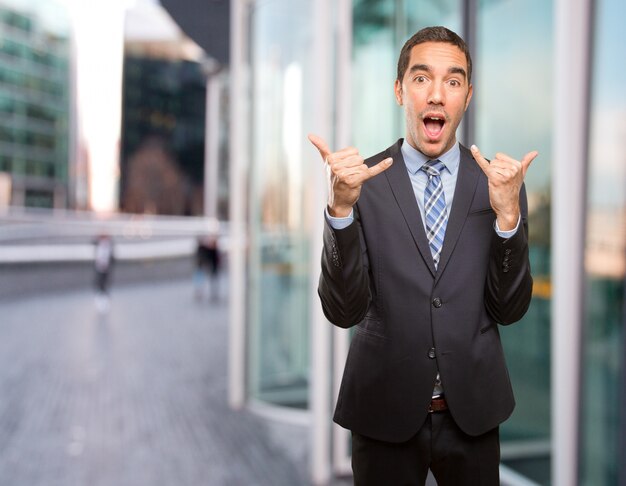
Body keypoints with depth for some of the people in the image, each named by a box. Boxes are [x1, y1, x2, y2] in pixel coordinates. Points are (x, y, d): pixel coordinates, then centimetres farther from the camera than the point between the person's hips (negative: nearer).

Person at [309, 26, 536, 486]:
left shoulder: (500, 182, -2)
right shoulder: (363, 183, -7)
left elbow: (510, 308, -4)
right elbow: (343, 310, -12)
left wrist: (508, 214, -19)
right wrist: (341, 207, -26)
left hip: (472, 412, 2)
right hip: (385, 412, -1)